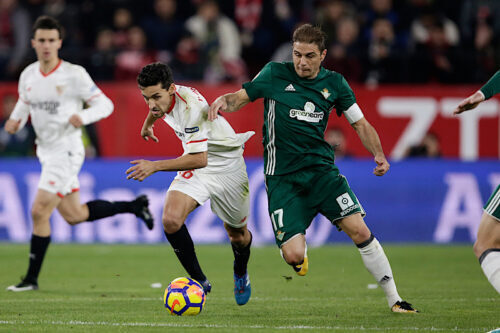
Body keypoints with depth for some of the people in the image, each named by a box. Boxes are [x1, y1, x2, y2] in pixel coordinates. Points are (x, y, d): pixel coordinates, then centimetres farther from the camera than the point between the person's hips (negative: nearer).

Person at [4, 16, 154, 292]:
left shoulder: (74, 75, -14)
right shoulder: (28, 75, 4)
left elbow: (105, 104, -9)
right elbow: (23, 104, 20)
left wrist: (83, 117, -28)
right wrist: (15, 120, -3)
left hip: (66, 152, -7)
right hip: (46, 152, 7)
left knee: (39, 212, -11)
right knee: (74, 215, 14)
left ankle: (32, 278, 0)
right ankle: (135, 206, 32)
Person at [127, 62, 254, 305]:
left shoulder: (191, 107, -36)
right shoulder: (161, 98, -11)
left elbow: (199, 158, -42)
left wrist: (155, 166, -46)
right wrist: (148, 123, 37)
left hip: (226, 164, -6)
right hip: (195, 165, 6)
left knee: (237, 234, 14)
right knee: (171, 220, -20)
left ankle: (241, 275, 48)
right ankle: (199, 282, -6)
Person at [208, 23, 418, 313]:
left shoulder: (334, 83, 5)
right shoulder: (275, 74, -1)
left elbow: (360, 123, 11)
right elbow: (240, 98, 5)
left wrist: (379, 155, -6)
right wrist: (222, 101, -19)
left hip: (322, 169, 2)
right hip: (282, 177, -2)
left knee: (359, 231, -14)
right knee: (293, 255, -15)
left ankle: (394, 298, 0)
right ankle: (302, 259, 25)